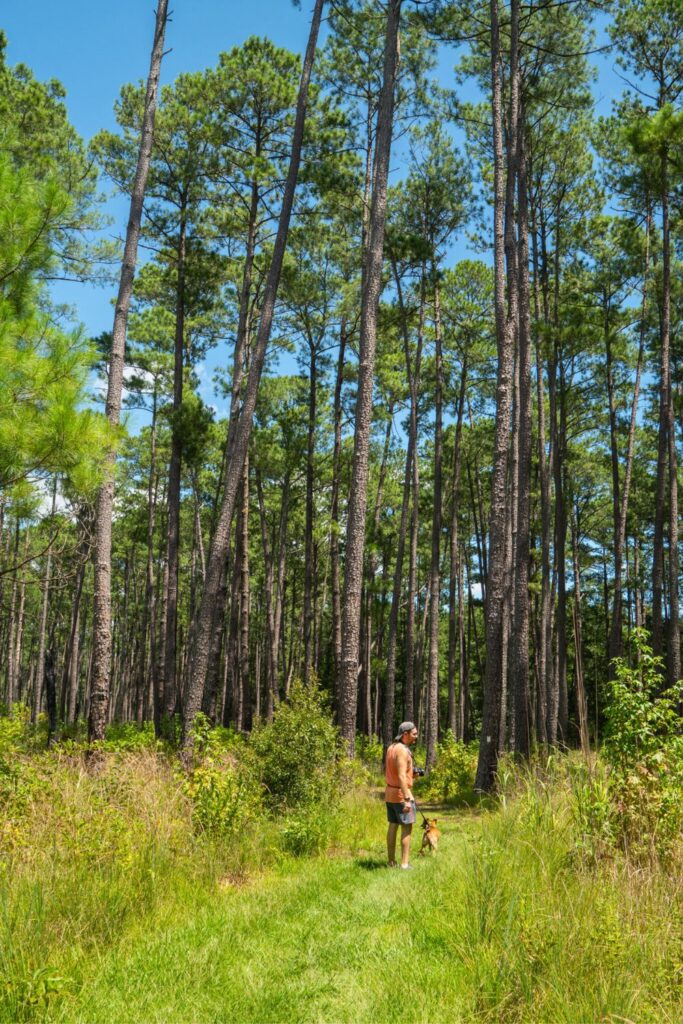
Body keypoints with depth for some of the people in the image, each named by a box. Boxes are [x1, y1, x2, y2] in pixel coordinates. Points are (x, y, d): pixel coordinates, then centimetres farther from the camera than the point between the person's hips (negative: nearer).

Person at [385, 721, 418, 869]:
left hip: (389, 792, 9)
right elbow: (401, 776, -25)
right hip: (401, 793, -9)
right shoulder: (402, 750, -19)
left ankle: (391, 862, 16)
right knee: (407, 828, -3)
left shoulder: (391, 747, 10)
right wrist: (407, 799, -26)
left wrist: (410, 774, 11)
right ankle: (405, 864, -5)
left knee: (393, 826, 12)